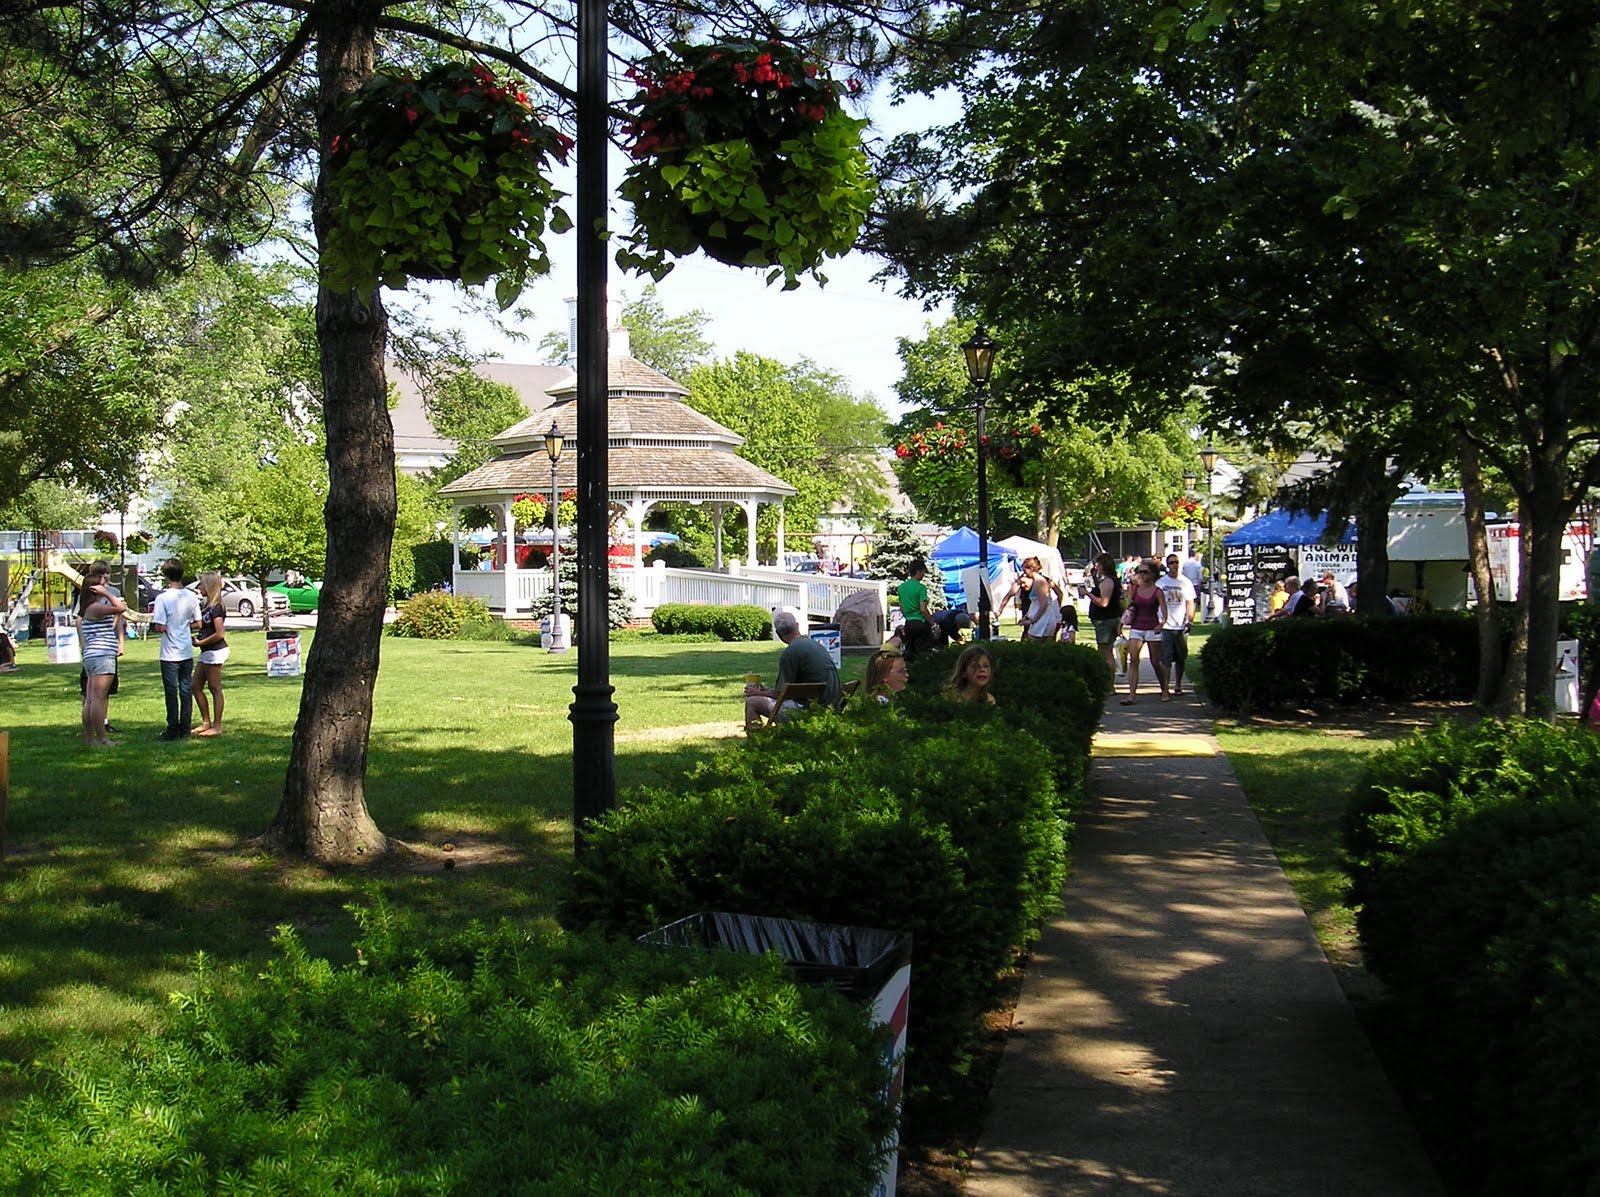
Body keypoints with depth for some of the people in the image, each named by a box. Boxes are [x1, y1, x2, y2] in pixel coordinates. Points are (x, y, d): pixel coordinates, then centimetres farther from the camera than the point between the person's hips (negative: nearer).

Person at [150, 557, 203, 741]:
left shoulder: (163, 598, -15)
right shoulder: (191, 597, 1)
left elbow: (160, 627, -18)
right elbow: (197, 623, 7)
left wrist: (153, 625, 3)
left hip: (170, 655, -5)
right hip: (187, 652, 5)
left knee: (172, 693, 2)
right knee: (186, 691, 10)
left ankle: (173, 730, 6)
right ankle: (185, 730, 13)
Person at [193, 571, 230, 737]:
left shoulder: (216, 607, -15)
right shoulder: (207, 605, 14)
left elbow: (220, 634, -21)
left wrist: (200, 642, -13)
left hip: (215, 651, -10)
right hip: (207, 652, 10)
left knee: (215, 689, -3)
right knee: (196, 687, 12)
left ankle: (217, 727, 3)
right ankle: (206, 723, 19)